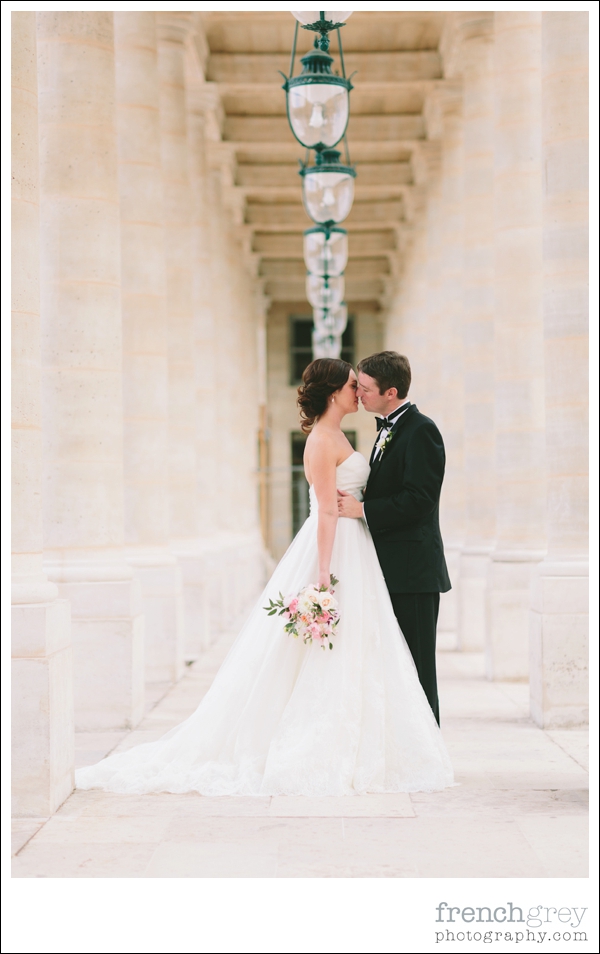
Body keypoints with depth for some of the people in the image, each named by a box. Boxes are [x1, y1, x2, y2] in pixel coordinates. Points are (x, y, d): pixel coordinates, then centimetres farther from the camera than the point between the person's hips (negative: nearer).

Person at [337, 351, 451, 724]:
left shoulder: (420, 431, -13)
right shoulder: (387, 430, 18)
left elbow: (418, 499, -21)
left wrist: (362, 509, -18)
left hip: (413, 570, -10)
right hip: (391, 568, 10)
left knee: (416, 667, -4)